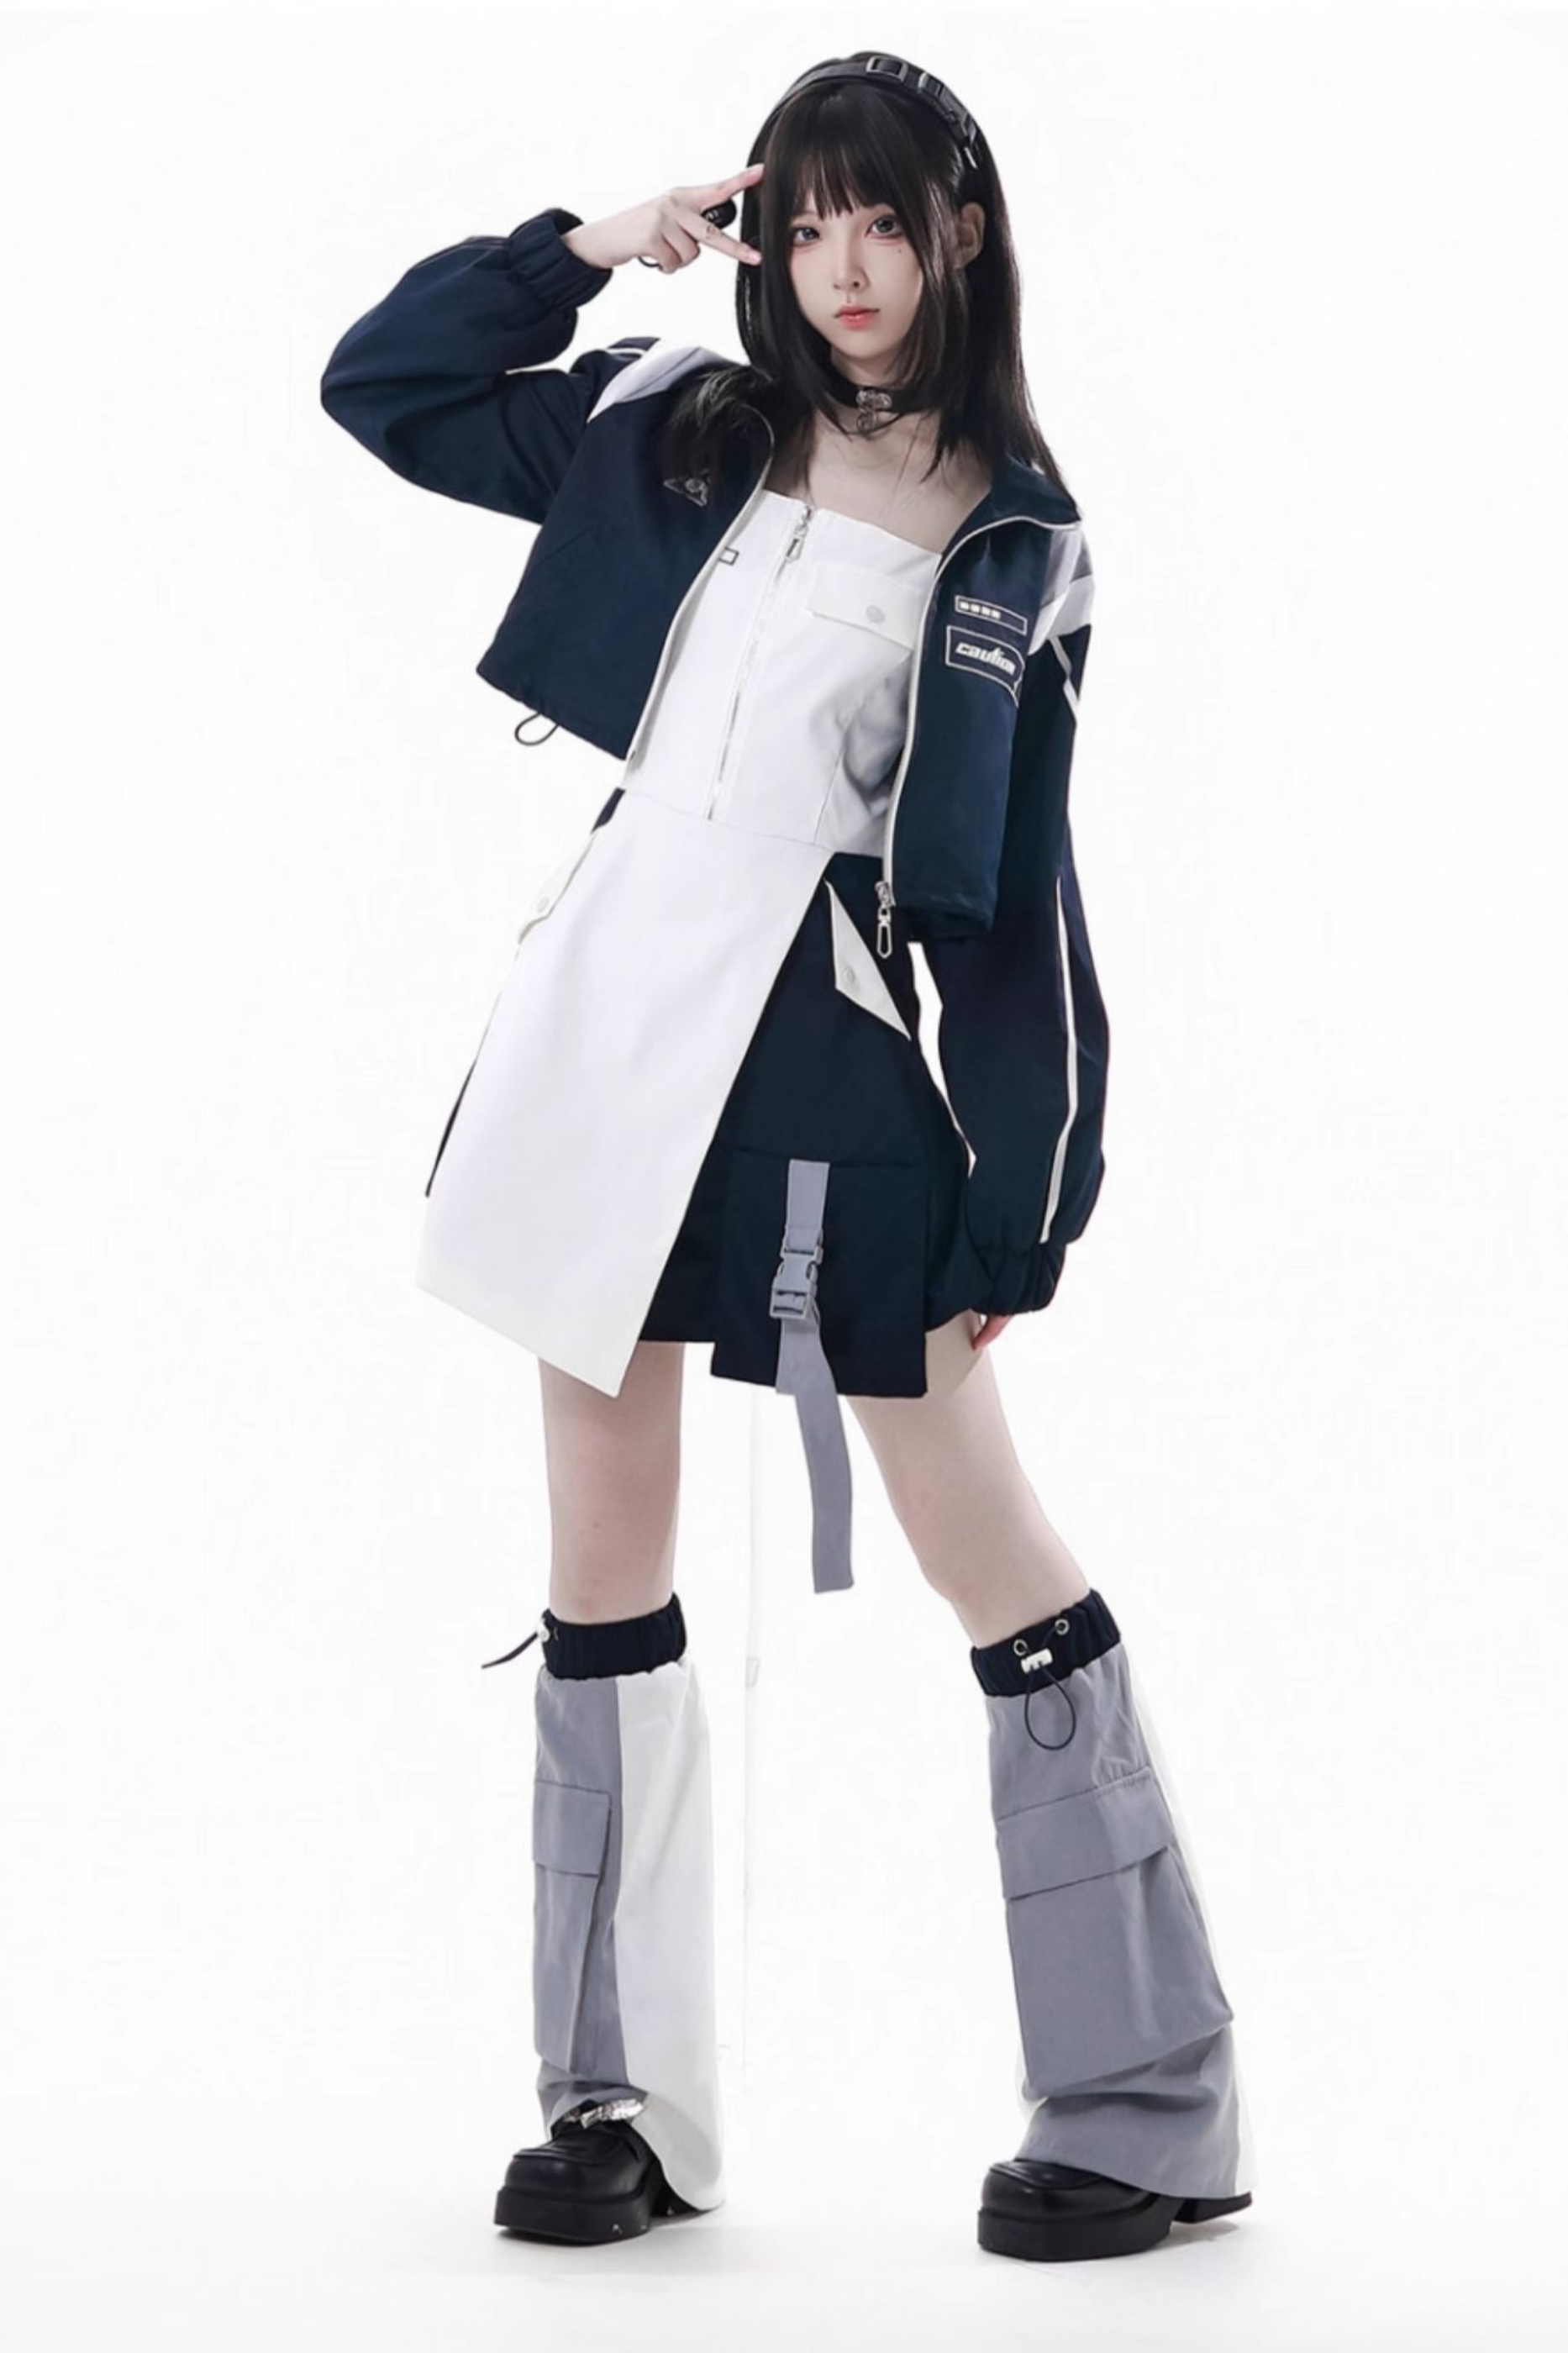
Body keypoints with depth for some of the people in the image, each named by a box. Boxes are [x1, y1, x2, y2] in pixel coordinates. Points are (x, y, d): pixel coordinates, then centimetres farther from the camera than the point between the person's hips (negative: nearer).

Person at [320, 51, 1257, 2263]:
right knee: (605, 1553, 6)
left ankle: (1151, 2109, 8)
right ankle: (624, 2103, 17)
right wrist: (587, 243, 6)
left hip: (831, 1047, -3)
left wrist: (1016, 1207, -3)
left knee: (984, 1546, -2)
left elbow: (1024, 896, 2)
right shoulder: (674, 430, 10)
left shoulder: (1017, 545, 3)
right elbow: (379, 383, 17)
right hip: (613, 1007, 3)